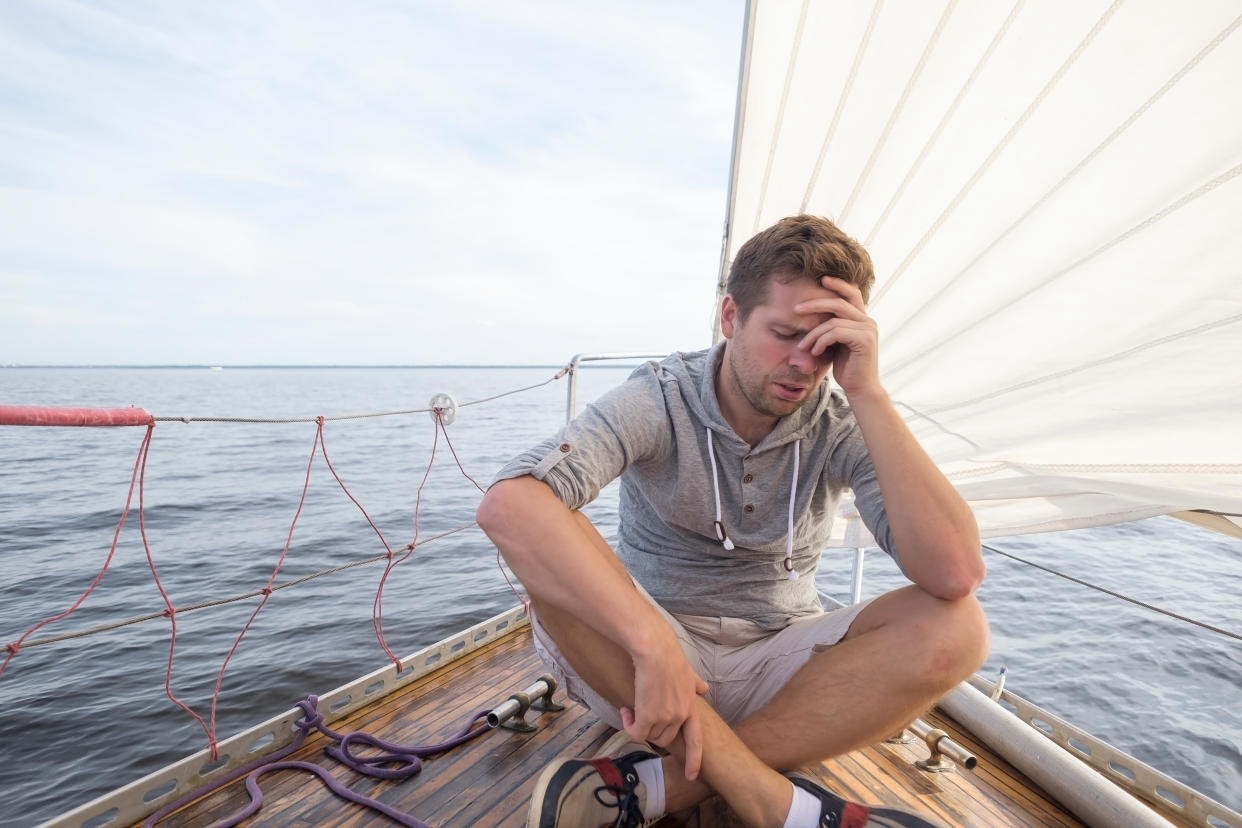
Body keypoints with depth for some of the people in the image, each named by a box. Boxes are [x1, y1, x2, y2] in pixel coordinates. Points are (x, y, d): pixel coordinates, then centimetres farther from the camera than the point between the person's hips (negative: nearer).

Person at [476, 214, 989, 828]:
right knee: (541, 536, -28)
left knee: (953, 627, -22)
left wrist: (868, 392, -27)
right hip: (643, 660, -1)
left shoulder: (842, 426, -8)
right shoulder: (657, 400, -16)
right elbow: (505, 504, -32)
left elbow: (955, 574, -23)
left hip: (778, 673, 2)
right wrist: (654, 644, -38)